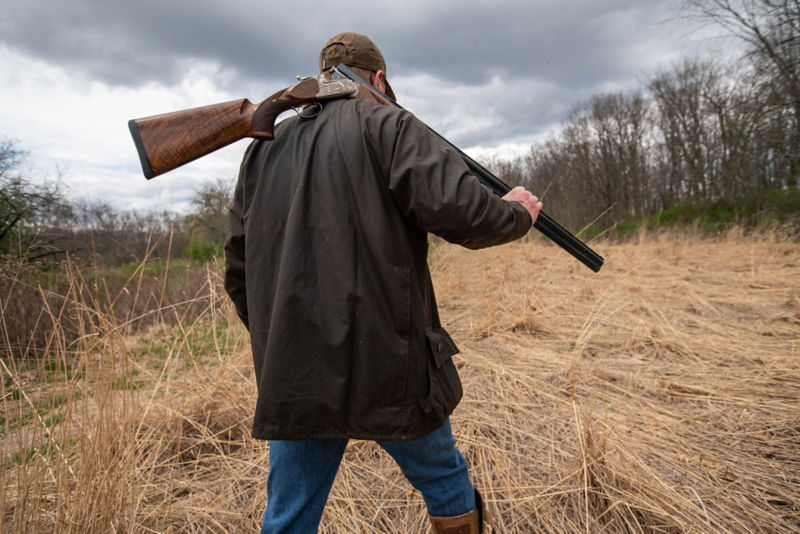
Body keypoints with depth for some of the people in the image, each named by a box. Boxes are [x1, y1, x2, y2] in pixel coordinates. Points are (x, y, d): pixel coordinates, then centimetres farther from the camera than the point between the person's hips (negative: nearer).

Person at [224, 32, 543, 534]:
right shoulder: (387, 124, -2)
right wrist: (517, 213, 4)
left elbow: (239, 269, 14)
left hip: (292, 375, 5)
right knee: (445, 481, 21)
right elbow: (458, 209, -17)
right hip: (386, 364, -4)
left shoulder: (264, 148, 14)